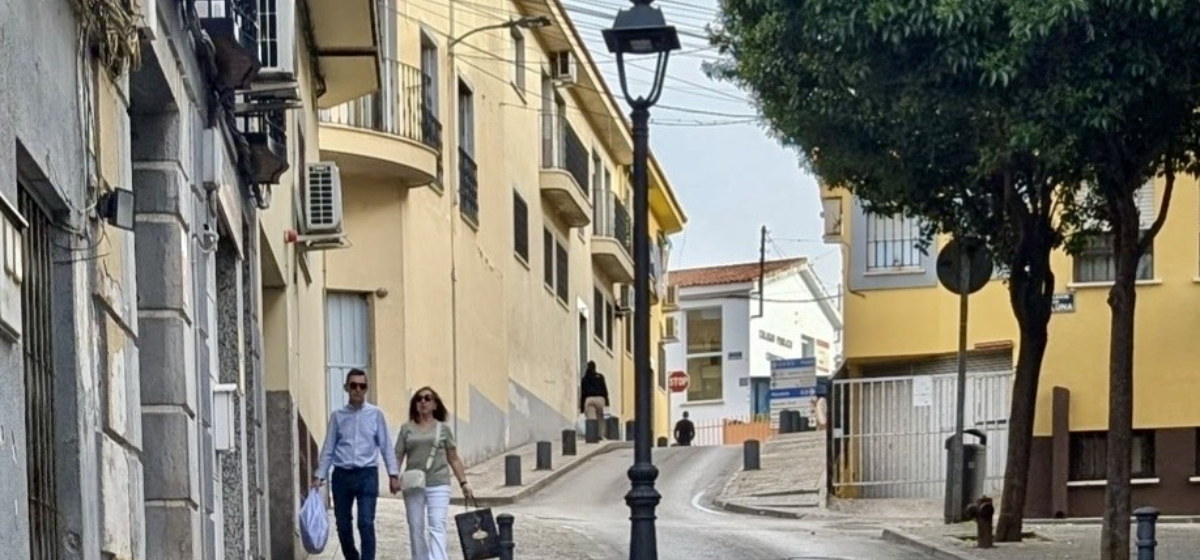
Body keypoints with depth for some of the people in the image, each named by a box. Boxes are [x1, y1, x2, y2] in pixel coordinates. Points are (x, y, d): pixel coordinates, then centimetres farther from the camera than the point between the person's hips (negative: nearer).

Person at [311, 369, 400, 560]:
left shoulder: (375, 414, 3)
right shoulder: (337, 416, 6)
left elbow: (385, 446, 3)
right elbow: (328, 448, 8)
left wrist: (393, 474, -3)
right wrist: (319, 476, 1)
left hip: (367, 474, -2)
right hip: (342, 474, 2)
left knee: (366, 523, -12)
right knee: (343, 524, 8)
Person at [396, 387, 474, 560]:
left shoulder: (443, 429, 8)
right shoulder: (407, 429, 9)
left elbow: (454, 459, 10)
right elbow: (398, 456, 6)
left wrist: (464, 483, 4)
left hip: (438, 485, -2)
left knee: (437, 528, -12)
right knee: (416, 529, 7)